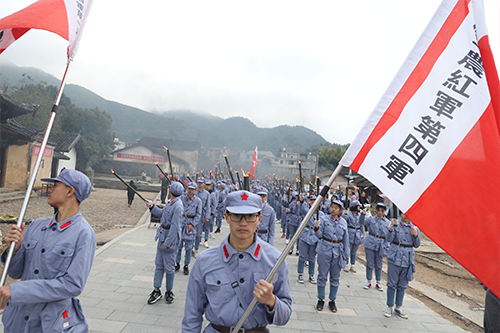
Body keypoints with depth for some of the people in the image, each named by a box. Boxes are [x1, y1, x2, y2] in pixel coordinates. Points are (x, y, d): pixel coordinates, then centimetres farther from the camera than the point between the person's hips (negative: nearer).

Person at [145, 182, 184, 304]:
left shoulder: (178, 206, -22)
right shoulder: (171, 202, 6)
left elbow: (175, 227, -23)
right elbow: (162, 214, 21)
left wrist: (167, 243, -20)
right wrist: (152, 206, 9)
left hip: (171, 237, -9)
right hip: (163, 234, 9)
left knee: (169, 266, 6)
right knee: (159, 264, 14)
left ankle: (169, 292, 23)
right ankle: (156, 290, 25)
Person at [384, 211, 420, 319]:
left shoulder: (415, 228, 7)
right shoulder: (396, 225, -3)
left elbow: (417, 245, 7)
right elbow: (388, 239, -15)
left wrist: (416, 235, -11)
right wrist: (391, 227, -31)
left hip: (408, 259, 3)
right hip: (395, 257, -3)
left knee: (402, 285, 12)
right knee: (392, 283, 2)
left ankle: (398, 308, 24)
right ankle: (389, 307, 15)